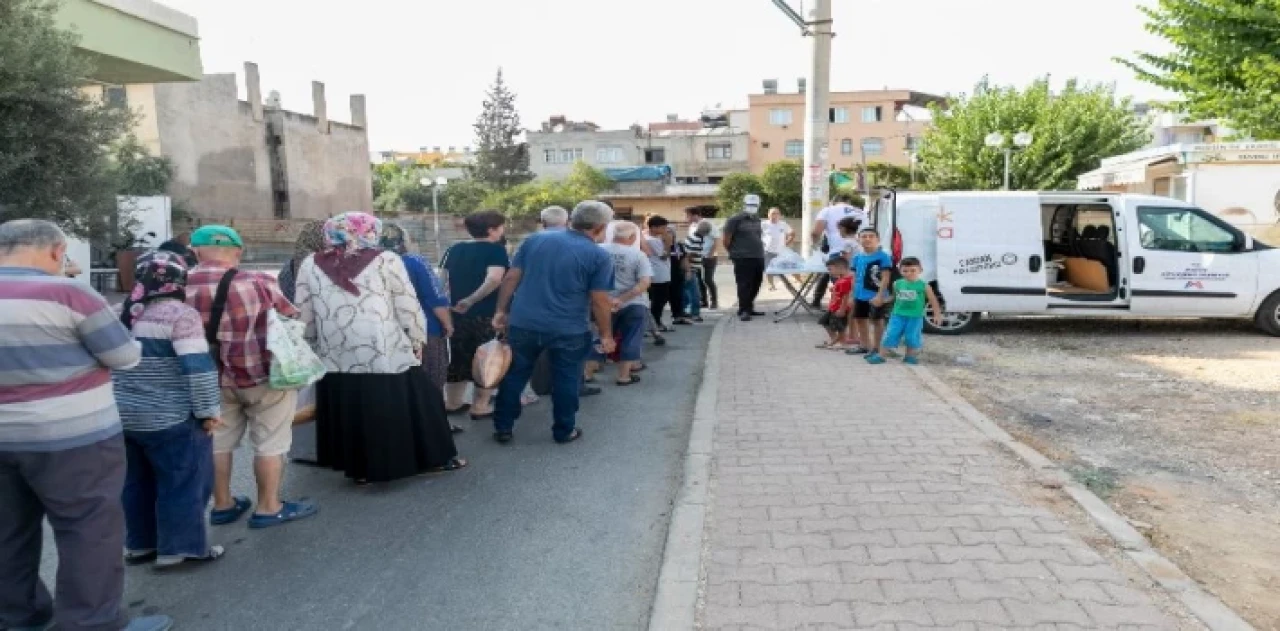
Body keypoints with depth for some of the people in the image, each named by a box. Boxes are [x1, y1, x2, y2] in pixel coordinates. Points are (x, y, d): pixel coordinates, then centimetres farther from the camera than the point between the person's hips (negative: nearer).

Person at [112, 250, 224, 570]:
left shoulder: (124, 313, 10)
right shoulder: (180, 314, -15)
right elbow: (198, 366, -21)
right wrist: (209, 410, -14)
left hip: (125, 415, 8)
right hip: (170, 418, -8)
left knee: (137, 482, 18)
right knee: (182, 482, 3)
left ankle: (139, 545, 28)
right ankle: (177, 549, 8)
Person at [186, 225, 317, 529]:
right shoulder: (257, 283, -15)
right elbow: (293, 318, -4)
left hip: (214, 378, 5)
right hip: (263, 375, -5)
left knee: (218, 440, 18)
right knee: (270, 442, 6)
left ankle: (222, 504, 29)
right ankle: (268, 508, 14)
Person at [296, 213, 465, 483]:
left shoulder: (310, 265, 9)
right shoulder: (386, 260, 0)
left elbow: (304, 316, 11)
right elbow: (408, 307, 0)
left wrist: (312, 348, 22)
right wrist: (418, 341, 10)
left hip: (336, 359, 3)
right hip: (388, 356, -3)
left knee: (349, 414, 15)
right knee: (413, 404, 11)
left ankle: (359, 469, 24)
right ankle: (437, 458, 21)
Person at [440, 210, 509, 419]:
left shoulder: (454, 249, 9)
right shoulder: (496, 249, -11)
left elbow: (443, 280, 14)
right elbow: (494, 279, -27)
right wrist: (471, 300, -20)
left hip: (457, 314, 7)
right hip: (487, 315, -6)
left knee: (459, 359, 18)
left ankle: (452, 403, 27)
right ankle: (480, 407, 11)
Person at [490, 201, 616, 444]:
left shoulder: (535, 240, 5)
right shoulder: (599, 256, -7)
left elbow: (511, 279, 4)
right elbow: (600, 301, -7)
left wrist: (502, 310, 10)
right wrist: (606, 335, 2)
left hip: (523, 323, 3)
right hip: (568, 330, -3)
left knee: (513, 376, 15)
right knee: (566, 381, 13)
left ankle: (503, 428, 23)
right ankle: (564, 431, 23)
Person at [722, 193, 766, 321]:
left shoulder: (757, 219, 15)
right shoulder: (735, 220, -6)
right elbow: (726, 240, -6)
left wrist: (760, 250, 15)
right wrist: (735, 253, 1)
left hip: (758, 257, 7)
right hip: (743, 259, -7)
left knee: (755, 284, 11)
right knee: (744, 285, -7)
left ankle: (749, 308, 23)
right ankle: (743, 311, -3)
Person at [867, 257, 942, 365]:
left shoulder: (923, 286, -5)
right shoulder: (897, 284, 2)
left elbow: (933, 300, 1)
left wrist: (937, 315, 1)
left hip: (915, 317, -2)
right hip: (898, 315, 2)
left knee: (912, 337, 4)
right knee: (890, 335, -1)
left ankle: (910, 356, 23)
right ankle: (880, 355, 4)